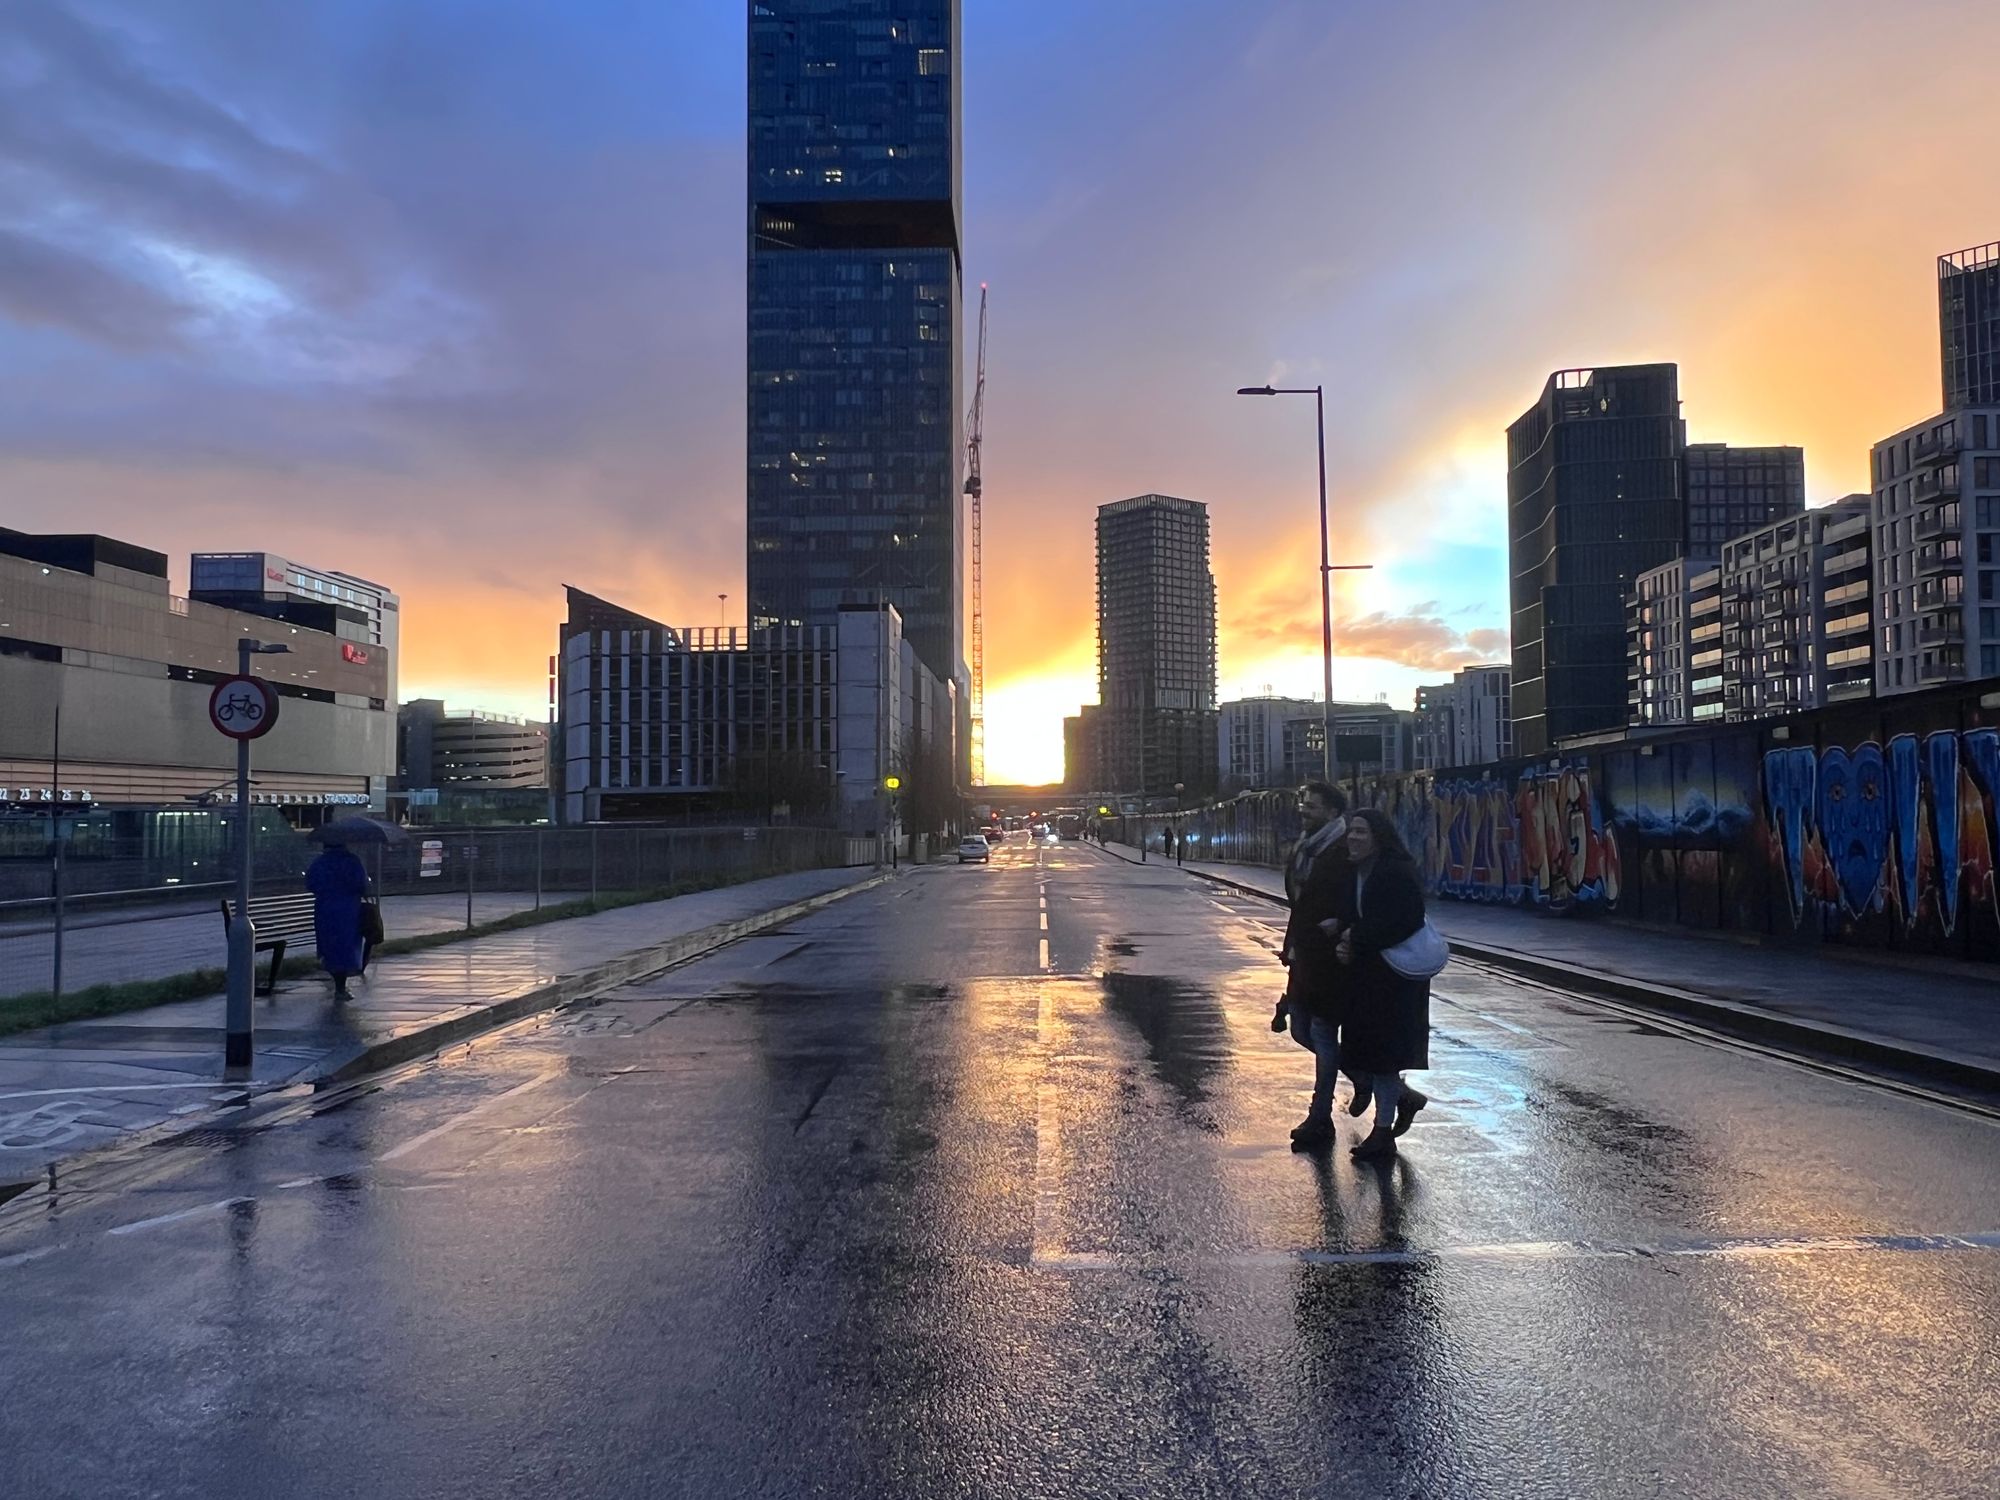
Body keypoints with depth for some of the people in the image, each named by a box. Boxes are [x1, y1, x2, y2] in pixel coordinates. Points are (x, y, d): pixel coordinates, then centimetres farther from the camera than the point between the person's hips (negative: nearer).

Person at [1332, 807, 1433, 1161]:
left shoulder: (1398, 873, -16)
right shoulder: (1352, 874, 9)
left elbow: (1406, 922, -23)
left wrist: (1358, 939, -17)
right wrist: (1342, 945, -8)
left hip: (1394, 978, -8)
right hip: (1361, 976, 8)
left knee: (1381, 1051, -1)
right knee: (1353, 1052, 8)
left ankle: (1383, 1132, 13)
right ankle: (1404, 1097, 32)